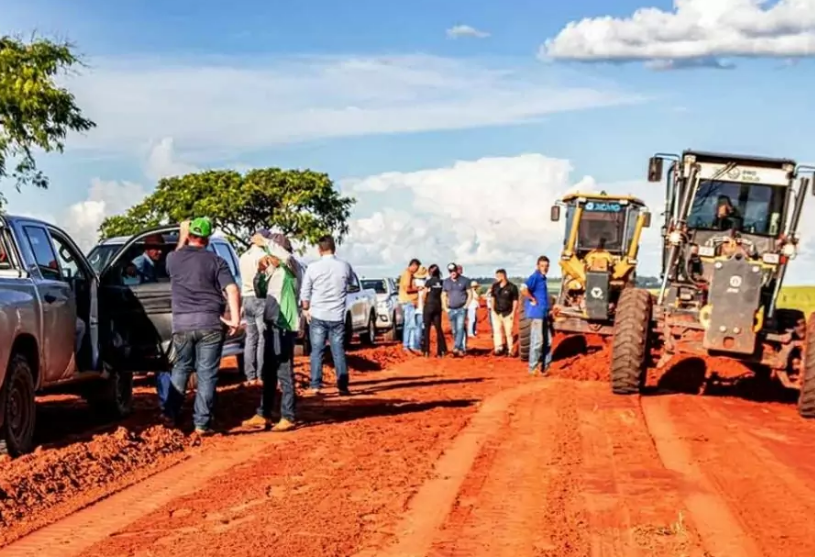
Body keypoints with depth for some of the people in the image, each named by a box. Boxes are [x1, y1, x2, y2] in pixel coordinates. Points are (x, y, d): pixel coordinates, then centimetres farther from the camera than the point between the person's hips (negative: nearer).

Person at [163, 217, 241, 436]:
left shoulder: (173, 258, 5)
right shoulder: (216, 261, -2)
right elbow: (232, 290, -12)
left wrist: (182, 238, 40)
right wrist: (235, 319, -11)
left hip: (182, 323, 2)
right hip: (210, 323, -2)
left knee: (181, 368, 20)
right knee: (207, 374, 1)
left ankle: (171, 414, 20)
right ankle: (202, 424, 0)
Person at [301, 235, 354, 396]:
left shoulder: (313, 267, -7)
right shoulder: (344, 266, -2)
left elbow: (305, 292, -2)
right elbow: (351, 281, 18)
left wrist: (306, 309, 10)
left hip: (318, 315, -1)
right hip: (337, 316, 1)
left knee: (317, 351, 5)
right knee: (339, 351, 5)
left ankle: (315, 386, 3)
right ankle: (342, 386, 3)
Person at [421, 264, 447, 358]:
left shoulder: (429, 282, -9)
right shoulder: (441, 282, 4)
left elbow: (424, 295, -4)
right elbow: (441, 294, 5)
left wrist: (423, 305, 11)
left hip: (429, 305, -4)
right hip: (438, 306, 4)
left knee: (426, 328, 3)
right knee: (438, 328, 9)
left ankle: (426, 351, 1)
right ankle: (441, 351, 4)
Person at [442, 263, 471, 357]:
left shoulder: (464, 281, -2)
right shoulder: (446, 282, 8)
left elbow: (470, 293, 2)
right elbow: (443, 296, 15)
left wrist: (466, 305, -7)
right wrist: (445, 308, 6)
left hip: (461, 309, -4)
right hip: (451, 310, 4)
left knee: (460, 329, -17)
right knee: (454, 331, 6)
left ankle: (456, 348, -26)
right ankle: (462, 349, 14)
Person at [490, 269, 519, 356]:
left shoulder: (512, 287, -10)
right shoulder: (495, 286, 4)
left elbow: (515, 300, -5)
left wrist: (513, 312, -9)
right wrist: (492, 309, 8)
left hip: (507, 313, -4)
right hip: (496, 313, 4)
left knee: (508, 332, 1)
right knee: (497, 331, -2)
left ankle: (510, 350, 9)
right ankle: (498, 348, -3)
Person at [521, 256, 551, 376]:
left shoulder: (543, 278, 16)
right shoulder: (535, 277, -13)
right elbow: (523, 289, -30)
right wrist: (533, 300, -18)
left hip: (543, 314, 10)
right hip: (536, 313, -10)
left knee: (547, 341, 13)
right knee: (537, 341, -7)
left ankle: (545, 366, 21)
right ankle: (533, 368, -1)